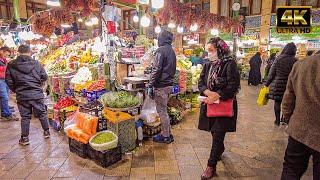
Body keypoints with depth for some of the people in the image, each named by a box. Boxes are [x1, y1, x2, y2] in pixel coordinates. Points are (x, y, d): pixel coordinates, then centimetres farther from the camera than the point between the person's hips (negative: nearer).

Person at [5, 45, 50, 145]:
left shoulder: (11, 65, -2)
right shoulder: (36, 63, -5)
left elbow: (8, 80, 0)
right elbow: (44, 77, -2)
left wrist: (15, 90, 15)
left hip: (22, 95, 1)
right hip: (37, 94, -1)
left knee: (25, 117, 10)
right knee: (42, 113, 15)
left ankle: (24, 138, 18)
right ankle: (46, 132, 26)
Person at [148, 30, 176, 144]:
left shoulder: (161, 50, -13)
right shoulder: (172, 51, 15)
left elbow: (156, 70, -18)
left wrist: (150, 86, -14)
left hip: (161, 85, -9)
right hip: (169, 84, 9)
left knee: (162, 111, 1)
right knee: (164, 110, 18)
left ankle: (165, 136, 12)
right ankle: (167, 134, 27)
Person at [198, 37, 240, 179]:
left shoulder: (229, 64, -11)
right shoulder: (208, 64, 7)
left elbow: (233, 86, -17)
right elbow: (201, 82, 3)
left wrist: (216, 96, -23)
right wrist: (208, 92, -17)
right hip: (210, 104, 6)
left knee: (217, 134, -2)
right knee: (214, 132, 18)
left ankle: (211, 166, 8)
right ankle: (220, 150, 47)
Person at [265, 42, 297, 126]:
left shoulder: (278, 59, -6)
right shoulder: (295, 61, -7)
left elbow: (272, 74, -3)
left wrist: (267, 84, 5)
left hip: (277, 85, 0)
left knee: (277, 102, 10)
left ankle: (277, 120, 18)